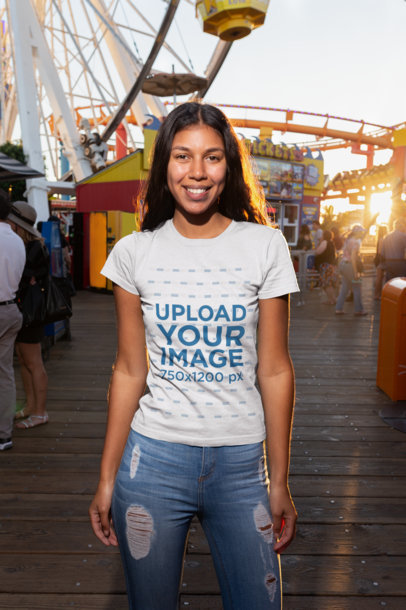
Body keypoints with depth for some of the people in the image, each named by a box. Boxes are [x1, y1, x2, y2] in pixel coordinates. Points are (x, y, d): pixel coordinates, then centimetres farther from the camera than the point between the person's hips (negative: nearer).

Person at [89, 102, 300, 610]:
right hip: (153, 459, 1)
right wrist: (107, 478, 3)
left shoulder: (264, 246, -4)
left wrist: (280, 482, 1)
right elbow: (129, 371, 1)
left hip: (242, 464, 0)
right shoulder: (135, 252, -2)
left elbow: (274, 370, -2)